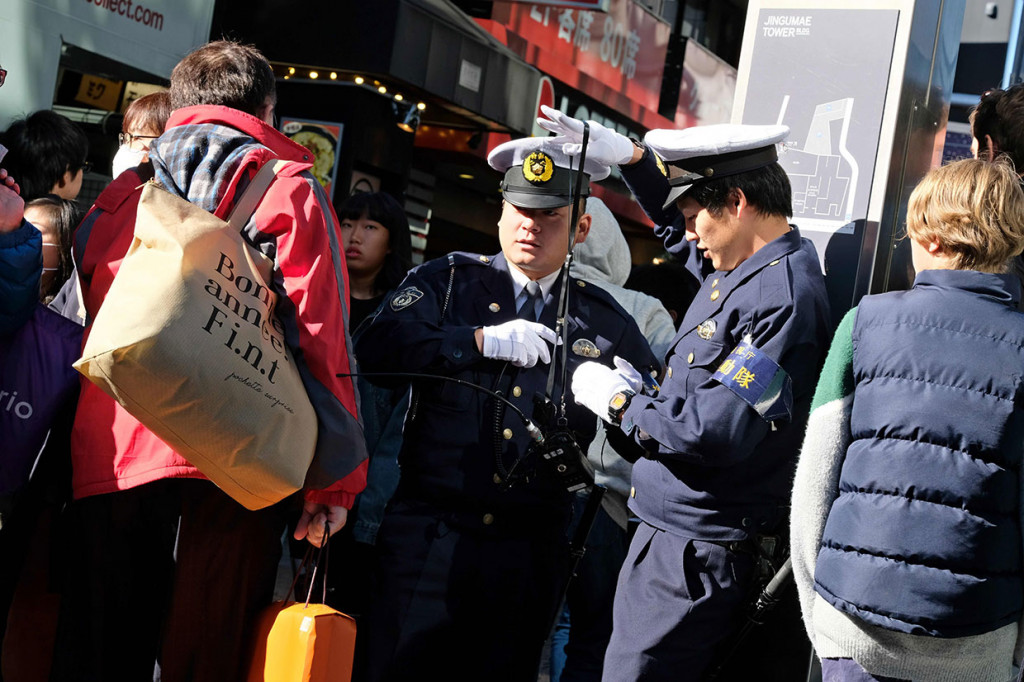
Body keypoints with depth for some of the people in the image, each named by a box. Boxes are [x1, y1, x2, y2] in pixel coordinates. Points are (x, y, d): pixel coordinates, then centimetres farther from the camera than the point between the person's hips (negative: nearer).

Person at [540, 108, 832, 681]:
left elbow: (715, 434, -26)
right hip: (669, 535, 10)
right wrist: (630, 155, 18)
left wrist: (619, 402, -11)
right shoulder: (741, 269, 10)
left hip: (697, 559, -10)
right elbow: (675, 226, 33)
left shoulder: (783, 298, -20)